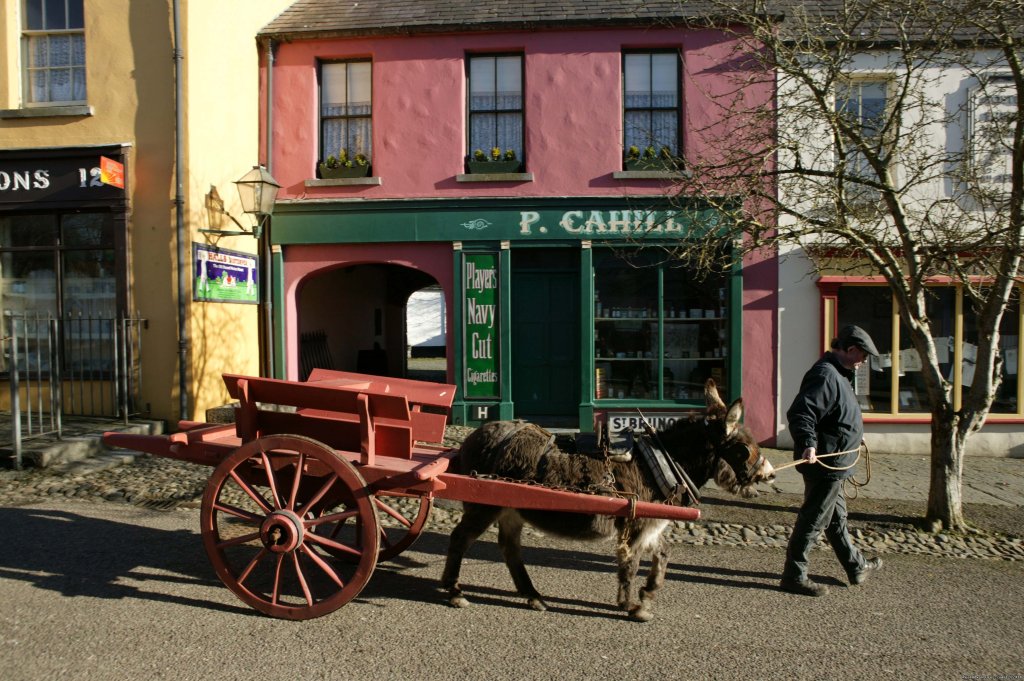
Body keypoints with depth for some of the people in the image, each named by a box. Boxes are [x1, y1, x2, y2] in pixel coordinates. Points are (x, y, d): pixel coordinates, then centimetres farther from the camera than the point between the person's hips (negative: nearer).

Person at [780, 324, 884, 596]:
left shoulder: (837, 374, 15)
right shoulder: (825, 375, -20)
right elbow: (800, 413, -31)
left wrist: (854, 437, 39)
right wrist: (808, 444, -41)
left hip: (832, 464, 11)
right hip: (824, 464, -11)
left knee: (836, 517, 23)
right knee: (813, 520, -3)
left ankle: (856, 566, 40)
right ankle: (793, 576, 6)